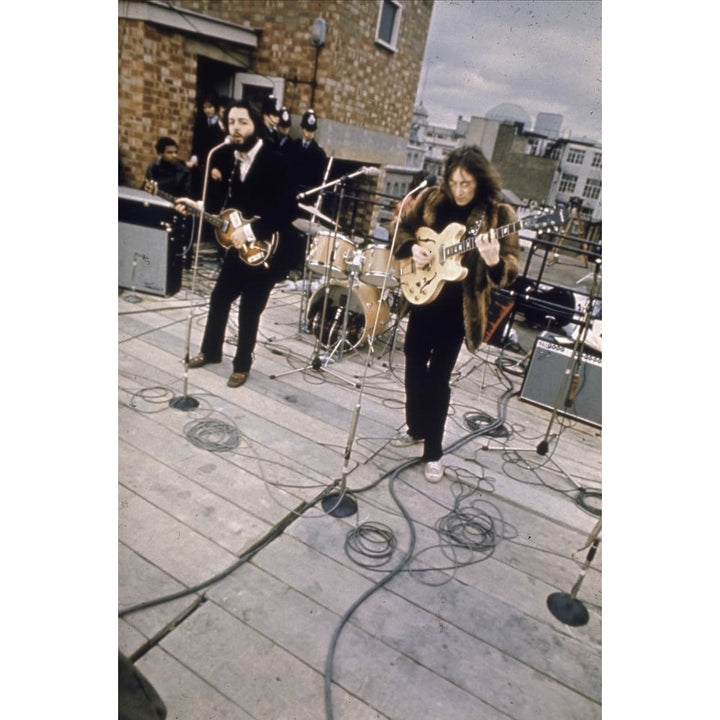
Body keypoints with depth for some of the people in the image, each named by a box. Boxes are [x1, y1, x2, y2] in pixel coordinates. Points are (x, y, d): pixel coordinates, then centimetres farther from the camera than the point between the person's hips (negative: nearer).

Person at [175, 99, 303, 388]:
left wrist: (251, 230, -27)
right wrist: (196, 204, -5)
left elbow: (288, 209, -25)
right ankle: (210, 351, 37)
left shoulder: (276, 161, -18)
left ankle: (242, 364, 23)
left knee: (249, 307, 2)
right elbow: (228, 200, 10)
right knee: (219, 297, 14)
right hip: (240, 241, 6)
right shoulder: (225, 156, 0)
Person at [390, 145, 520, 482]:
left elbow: (510, 272, -15)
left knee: (438, 375, -1)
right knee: (414, 364, 14)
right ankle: (415, 427, 37)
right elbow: (401, 225, 13)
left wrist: (493, 262, -38)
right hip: (422, 294, 5)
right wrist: (412, 247, -7)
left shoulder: (498, 214, -11)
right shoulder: (431, 199, -1)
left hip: (458, 306, -4)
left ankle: (433, 451, 15)